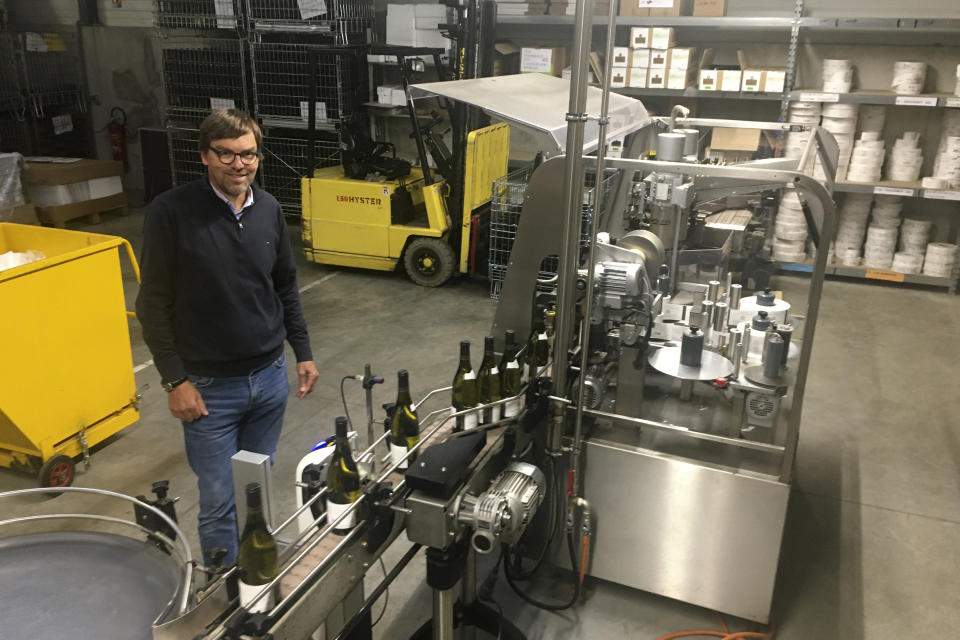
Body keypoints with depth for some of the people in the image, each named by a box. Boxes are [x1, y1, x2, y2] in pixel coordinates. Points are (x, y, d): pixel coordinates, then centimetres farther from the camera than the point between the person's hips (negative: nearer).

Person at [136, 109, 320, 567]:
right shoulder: (171, 212, -13)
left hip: (270, 377, 5)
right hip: (209, 388, -4)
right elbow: (154, 304, -9)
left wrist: (303, 352, 9)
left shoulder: (268, 210, 2)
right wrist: (174, 381, -11)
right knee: (220, 503, 4)